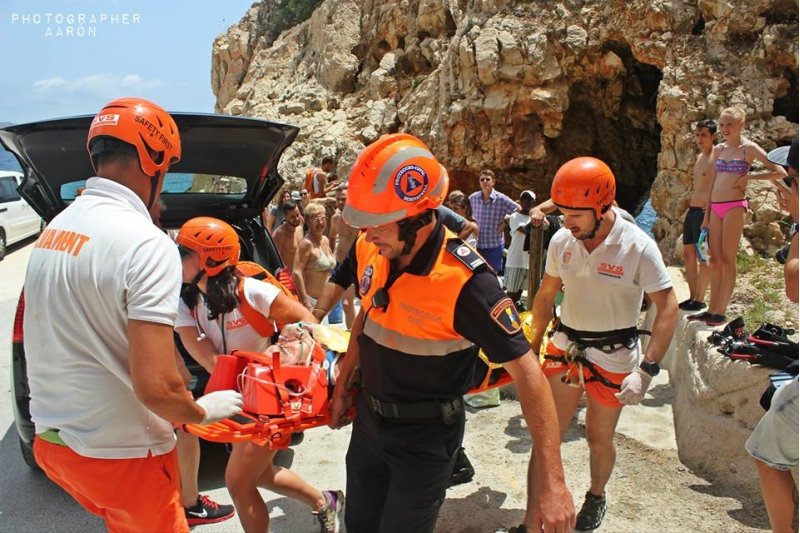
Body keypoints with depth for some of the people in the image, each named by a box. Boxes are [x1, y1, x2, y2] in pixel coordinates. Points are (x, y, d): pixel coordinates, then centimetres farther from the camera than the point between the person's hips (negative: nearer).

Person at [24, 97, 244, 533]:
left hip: (50, 438, 7)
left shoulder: (54, 228, 1)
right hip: (118, 453, -7)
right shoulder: (148, 244, -24)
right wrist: (204, 410, -9)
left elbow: (50, 341, 13)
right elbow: (155, 387, -28)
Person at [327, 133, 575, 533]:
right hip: (368, 419, 6)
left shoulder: (465, 281, -29)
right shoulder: (368, 251, -10)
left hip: (425, 439, -6)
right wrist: (342, 387, 15)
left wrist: (552, 483, -29)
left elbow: (527, 372, -27)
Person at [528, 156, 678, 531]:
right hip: (564, 347, 3)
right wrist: (532, 348, 11)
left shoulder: (638, 246, -18)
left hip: (612, 356, -3)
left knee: (599, 439, 15)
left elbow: (668, 308, -16)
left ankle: (596, 498, 44)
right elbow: (546, 295, 8)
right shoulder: (561, 240, -6)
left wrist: (647, 370, -23)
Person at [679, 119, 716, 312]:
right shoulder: (700, 157, 16)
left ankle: (700, 300, 5)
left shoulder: (716, 158, -12)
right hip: (692, 210, 9)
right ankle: (692, 297, 20)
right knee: (688, 254, 11)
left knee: (702, 257, -3)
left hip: (705, 212, -9)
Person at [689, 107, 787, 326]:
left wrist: (749, 177, -9)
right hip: (715, 207, 6)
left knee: (727, 260, -4)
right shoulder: (718, 149, 14)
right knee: (715, 260, 7)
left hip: (734, 206, -6)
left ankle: (721, 312, 0)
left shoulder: (749, 148, -3)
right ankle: (712, 309, 12)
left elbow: (780, 172, -8)